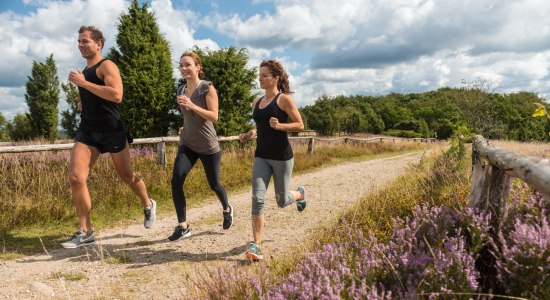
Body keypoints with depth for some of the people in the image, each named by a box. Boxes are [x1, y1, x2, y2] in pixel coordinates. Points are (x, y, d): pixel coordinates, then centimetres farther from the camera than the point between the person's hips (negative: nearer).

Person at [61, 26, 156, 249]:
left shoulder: (107, 66, -8)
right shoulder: (84, 71, 18)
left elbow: (117, 95, -26)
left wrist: (83, 83, -22)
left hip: (111, 130, -6)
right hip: (87, 130, 7)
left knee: (126, 176, 9)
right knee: (75, 178, -9)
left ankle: (148, 205, 37)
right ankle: (85, 233, 0)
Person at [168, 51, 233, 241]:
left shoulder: (207, 88, -10)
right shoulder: (180, 90, 8)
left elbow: (214, 117, -18)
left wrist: (191, 105, -27)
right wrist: (185, 128, 10)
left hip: (208, 146, -4)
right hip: (187, 144, 5)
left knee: (214, 184, 8)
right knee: (176, 180, -15)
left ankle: (227, 210, 41)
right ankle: (183, 227, -5)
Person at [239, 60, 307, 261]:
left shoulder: (284, 99, -8)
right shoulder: (257, 101, 10)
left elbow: (300, 125, -8)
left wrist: (280, 125, -24)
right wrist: (250, 134, 5)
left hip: (282, 157, -4)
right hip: (261, 156, 5)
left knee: (281, 201, 11)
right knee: (257, 199, -9)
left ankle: (300, 194, 47)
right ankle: (256, 246, -4)